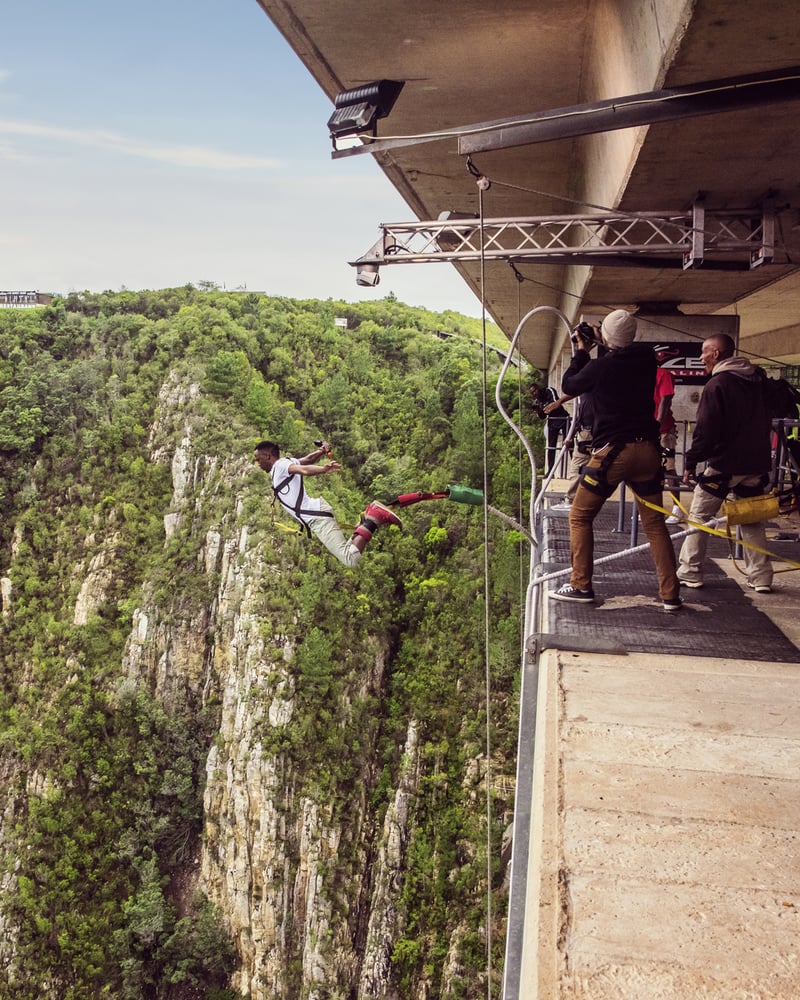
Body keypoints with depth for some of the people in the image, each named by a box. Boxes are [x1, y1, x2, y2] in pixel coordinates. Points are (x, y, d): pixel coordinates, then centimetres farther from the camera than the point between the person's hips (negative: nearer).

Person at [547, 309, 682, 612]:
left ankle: (581, 586, 9)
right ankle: (670, 593, 8)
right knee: (654, 522, 11)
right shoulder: (647, 358, 3)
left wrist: (582, 351, 17)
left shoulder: (601, 366, -10)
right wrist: (602, 348, 29)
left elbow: (569, 385, 7)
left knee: (580, 517, 9)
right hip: (648, 450, 5)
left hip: (613, 451, -5)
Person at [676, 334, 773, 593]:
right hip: (755, 464, 7)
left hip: (723, 464, -7)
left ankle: (689, 572, 7)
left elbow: (705, 430, -17)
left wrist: (691, 462, -10)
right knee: (752, 520, 13)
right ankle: (761, 577, 12)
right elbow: (766, 424, 18)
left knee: (699, 515, 5)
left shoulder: (716, 384, -12)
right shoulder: (756, 381, 12)